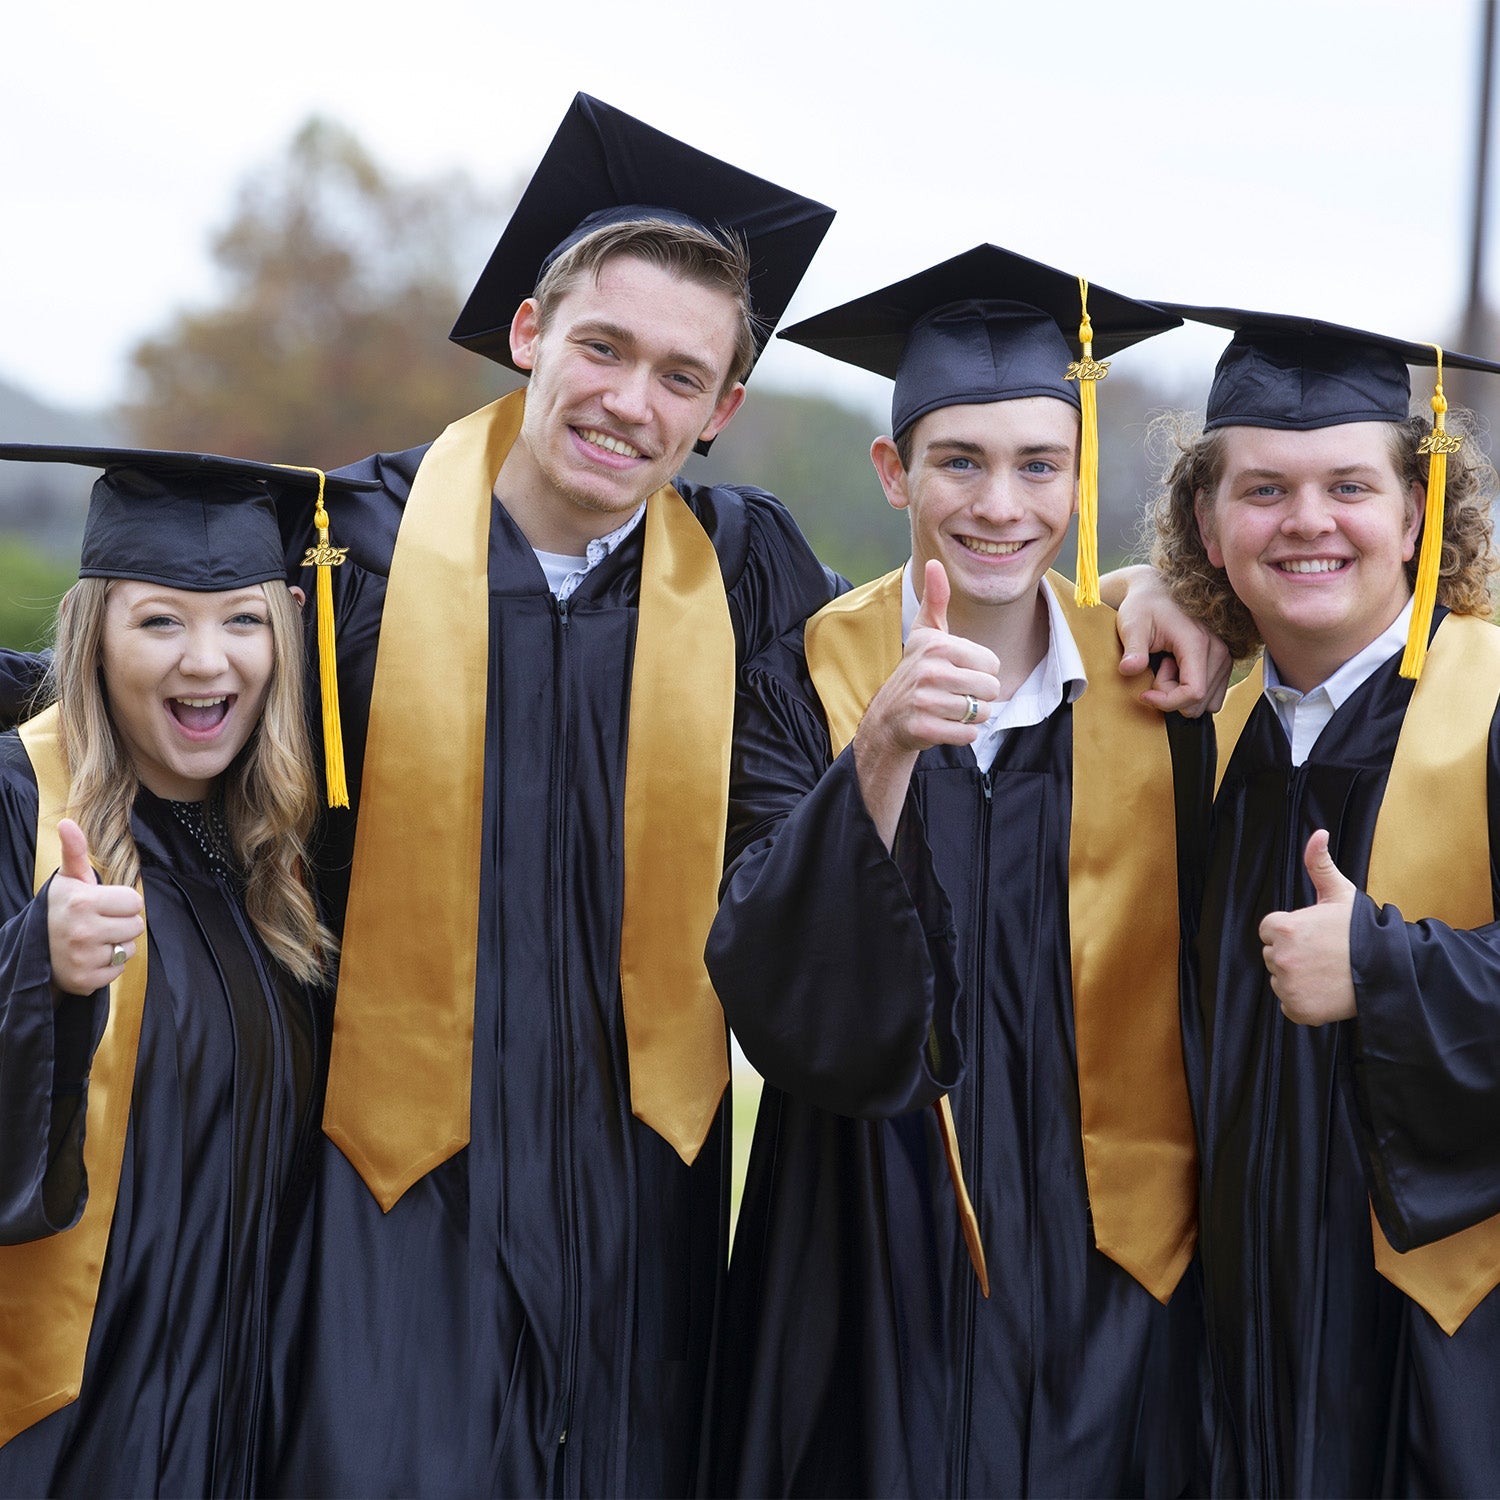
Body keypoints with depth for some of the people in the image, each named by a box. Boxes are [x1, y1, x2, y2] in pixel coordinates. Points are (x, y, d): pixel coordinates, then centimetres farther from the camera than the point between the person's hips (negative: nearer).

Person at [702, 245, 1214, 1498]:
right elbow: (775, 998, -18)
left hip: (1103, 1262, 1)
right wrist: (882, 754, -30)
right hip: (873, 1262, -1)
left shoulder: (1155, 694, -1)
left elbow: (1197, 998, 7)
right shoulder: (804, 682, -5)